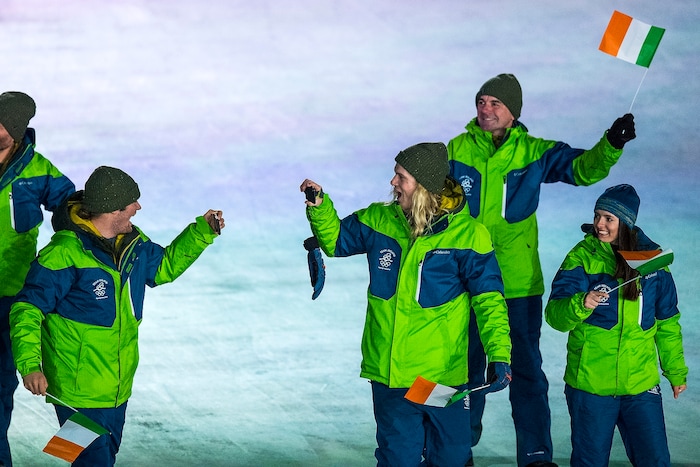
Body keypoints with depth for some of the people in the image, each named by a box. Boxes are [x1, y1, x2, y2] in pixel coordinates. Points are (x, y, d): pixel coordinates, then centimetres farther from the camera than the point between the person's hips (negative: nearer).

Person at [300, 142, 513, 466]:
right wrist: (320, 206, 2)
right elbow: (336, 241, 20)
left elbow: (488, 298, -8)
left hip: (443, 374, -3)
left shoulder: (466, 234, -10)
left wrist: (499, 355, -17)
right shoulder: (379, 220, 2)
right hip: (388, 370, 3)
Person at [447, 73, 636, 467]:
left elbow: (582, 168, -12)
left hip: (519, 282, -1)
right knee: (466, 366, 13)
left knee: (526, 367, -1)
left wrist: (611, 145, -31)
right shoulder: (457, 151, 0)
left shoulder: (534, 153, -2)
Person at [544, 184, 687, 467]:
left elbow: (667, 323, 14)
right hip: (590, 385, -2)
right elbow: (554, 315, -13)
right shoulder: (582, 258, -5)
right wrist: (580, 305, -34)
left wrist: (676, 371, 20)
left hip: (641, 386, 2)